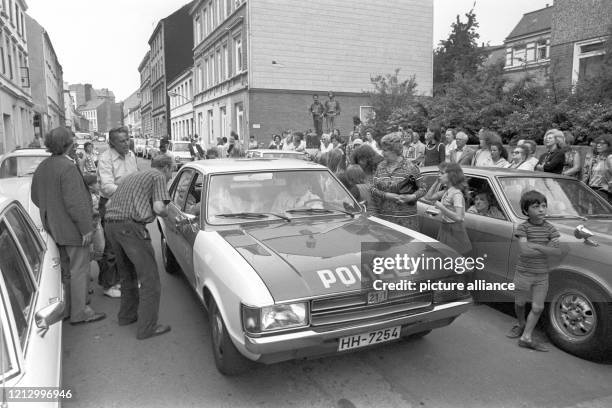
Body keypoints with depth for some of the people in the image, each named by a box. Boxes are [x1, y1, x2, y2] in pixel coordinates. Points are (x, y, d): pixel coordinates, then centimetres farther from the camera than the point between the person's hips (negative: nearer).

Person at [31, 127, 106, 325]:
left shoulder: (42, 167, 8)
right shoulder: (67, 167, -21)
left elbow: (35, 197, 17)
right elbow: (75, 201, -25)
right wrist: (86, 228, -20)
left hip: (53, 227, 9)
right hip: (72, 229, -9)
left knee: (68, 268, 21)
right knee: (79, 269, 0)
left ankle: (68, 307, 32)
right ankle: (79, 313, 7)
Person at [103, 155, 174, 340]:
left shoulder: (130, 176, 26)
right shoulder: (158, 177, 3)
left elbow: (110, 203, 26)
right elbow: (159, 207, -12)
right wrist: (166, 213, 10)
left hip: (110, 225, 9)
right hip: (131, 226, -9)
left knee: (128, 274, 24)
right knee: (149, 278, -1)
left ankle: (127, 315, 35)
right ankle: (147, 327, 1)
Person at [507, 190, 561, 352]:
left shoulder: (550, 228, -3)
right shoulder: (523, 227, -11)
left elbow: (558, 252, -13)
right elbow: (524, 251, -23)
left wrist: (535, 246, -24)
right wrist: (547, 248, -23)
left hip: (542, 275, 2)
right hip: (523, 273, -2)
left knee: (538, 308, 2)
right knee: (520, 303, 13)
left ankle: (526, 337, 12)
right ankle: (521, 323, 41)